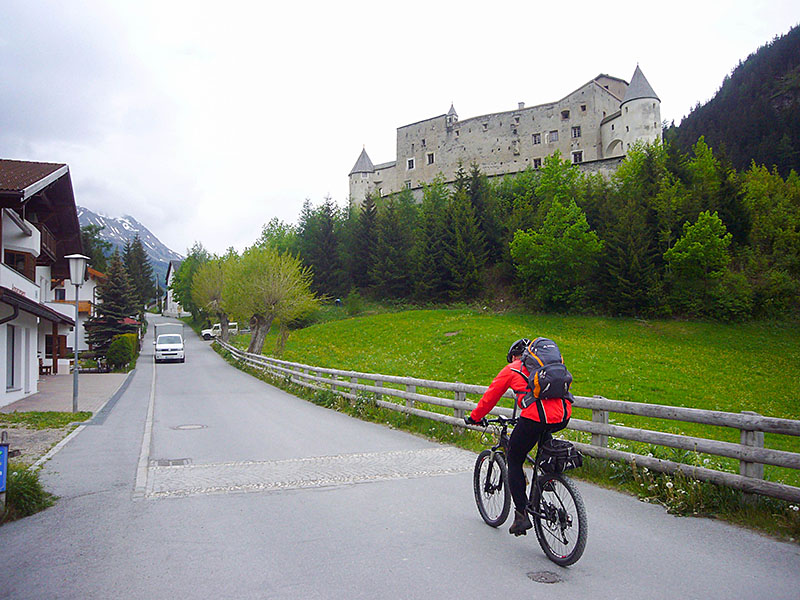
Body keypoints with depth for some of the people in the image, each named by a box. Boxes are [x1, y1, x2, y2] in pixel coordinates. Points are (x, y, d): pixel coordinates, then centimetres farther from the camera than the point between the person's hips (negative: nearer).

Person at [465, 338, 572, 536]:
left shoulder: (511, 370, 17)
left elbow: (490, 397, 22)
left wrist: (475, 417, 38)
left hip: (535, 418, -5)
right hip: (563, 417, 5)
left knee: (514, 461, 14)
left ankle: (522, 514, 8)